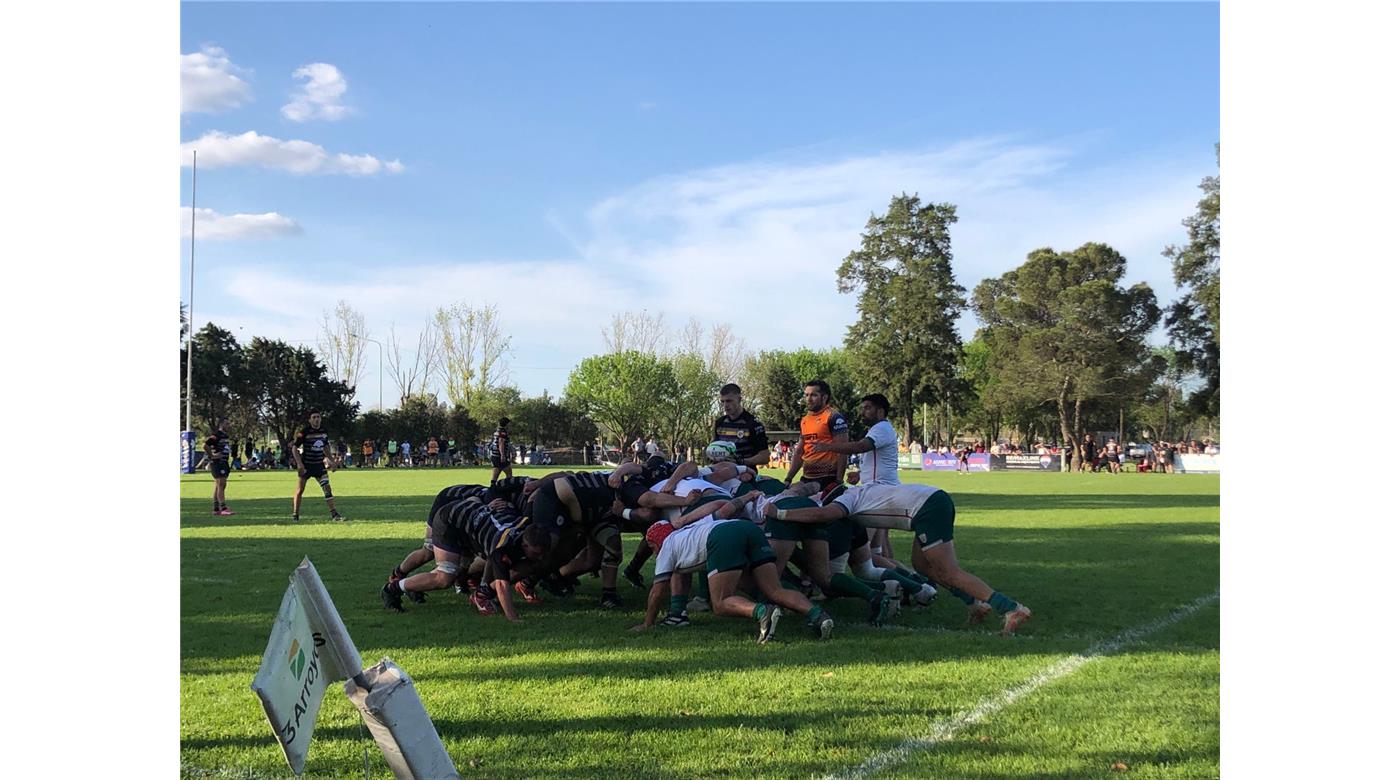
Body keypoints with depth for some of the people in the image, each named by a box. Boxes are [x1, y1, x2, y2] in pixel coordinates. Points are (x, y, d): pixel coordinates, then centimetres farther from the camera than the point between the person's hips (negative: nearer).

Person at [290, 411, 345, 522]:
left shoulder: (324, 432, 4)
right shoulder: (304, 432, -12)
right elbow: (294, 448, -11)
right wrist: (299, 463, -19)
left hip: (319, 465, 4)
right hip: (305, 466, -4)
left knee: (327, 488, -6)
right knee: (300, 490, 4)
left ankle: (334, 514, -6)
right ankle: (295, 515, 16)